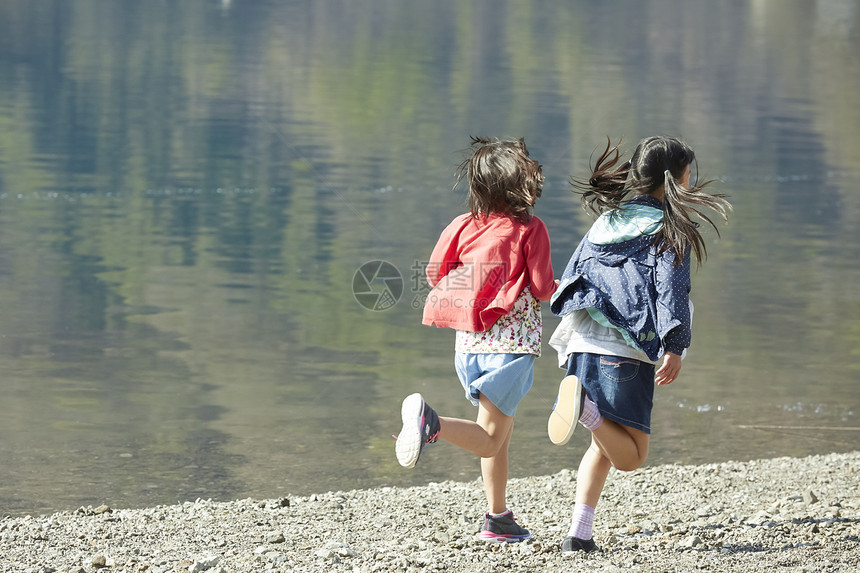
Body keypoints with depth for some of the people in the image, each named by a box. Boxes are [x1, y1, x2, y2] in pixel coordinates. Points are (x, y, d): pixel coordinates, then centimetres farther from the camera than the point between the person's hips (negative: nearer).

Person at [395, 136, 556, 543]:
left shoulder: (465, 225, 5)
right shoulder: (530, 230, -7)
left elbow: (435, 272, 4)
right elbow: (542, 289, -8)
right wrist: (559, 289, 15)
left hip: (469, 341, 6)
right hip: (511, 342, -6)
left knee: (501, 428, 20)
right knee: (489, 440, -10)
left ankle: (498, 518, 22)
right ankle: (430, 422, -37)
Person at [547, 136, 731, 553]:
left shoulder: (605, 221, 21)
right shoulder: (670, 229, 3)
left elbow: (570, 277, 22)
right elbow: (671, 291, -9)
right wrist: (675, 347, -14)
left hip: (582, 344, 6)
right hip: (627, 350, -6)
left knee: (605, 446, 20)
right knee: (629, 455, -4)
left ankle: (579, 533, 6)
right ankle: (584, 406, -32)